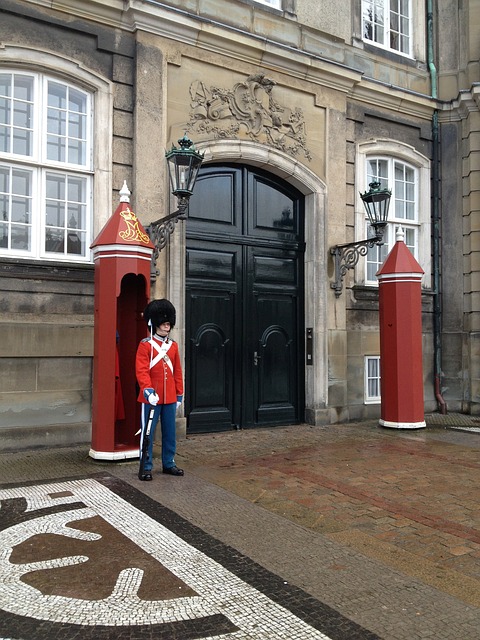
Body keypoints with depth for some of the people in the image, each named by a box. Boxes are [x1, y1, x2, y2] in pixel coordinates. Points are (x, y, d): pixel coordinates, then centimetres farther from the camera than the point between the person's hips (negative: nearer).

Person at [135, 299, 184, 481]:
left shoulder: (173, 346, 9)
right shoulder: (145, 345, -6)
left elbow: (178, 372, 13)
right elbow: (141, 371, -14)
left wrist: (179, 395, 12)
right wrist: (148, 391, -27)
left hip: (170, 398, 5)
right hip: (151, 397, -5)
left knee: (170, 433, 12)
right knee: (148, 432, 2)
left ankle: (168, 463, 25)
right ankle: (145, 467, 12)